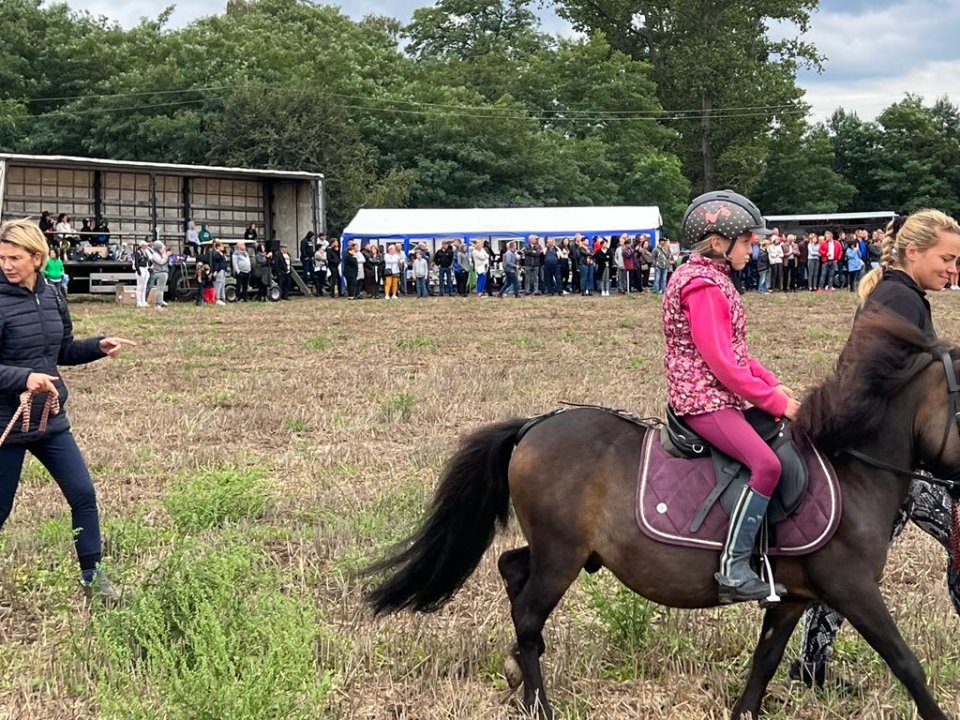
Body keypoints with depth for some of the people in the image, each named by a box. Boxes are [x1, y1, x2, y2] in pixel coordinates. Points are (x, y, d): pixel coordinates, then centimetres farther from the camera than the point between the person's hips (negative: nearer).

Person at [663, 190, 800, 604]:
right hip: (705, 399, -11)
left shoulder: (713, 279, 17)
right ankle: (733, 568, -24)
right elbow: (721, 360, -21)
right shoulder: (702, 286, -16)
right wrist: (774, 400, -16)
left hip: (721, 395, 11)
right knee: (766, 464, -25)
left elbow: (735, 351, 19)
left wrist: (771, 384, 5)